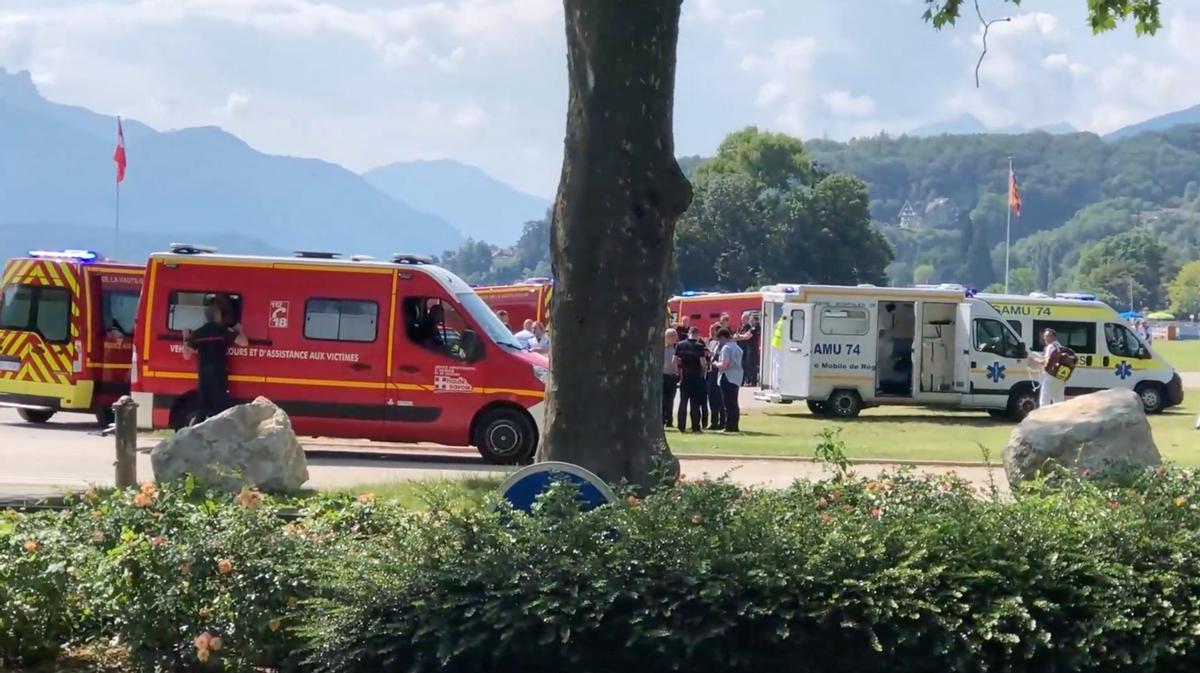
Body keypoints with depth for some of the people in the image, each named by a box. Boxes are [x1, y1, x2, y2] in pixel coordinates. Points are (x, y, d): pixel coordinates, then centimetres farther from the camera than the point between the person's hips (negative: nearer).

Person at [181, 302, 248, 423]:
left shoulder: (197, 333, 8)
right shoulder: (223, 331, -4)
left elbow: (187, 355, 12)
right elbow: (244, 343, -7)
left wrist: (186, 339, 27)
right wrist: (239, 330, 12)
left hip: (203, 377, 4)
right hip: (219, 376, -4)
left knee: (201, 411, 9)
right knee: (221, 410, -4)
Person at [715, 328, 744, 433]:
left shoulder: (726, 347, -12)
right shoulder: (737, 347, 15)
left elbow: (724, 364, -21)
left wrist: (716, 364, -1)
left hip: (728, 378, -9)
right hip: (737, 378, 9)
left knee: (728, 404, -7)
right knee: (734, 403, 13)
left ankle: (729, 426, -7)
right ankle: (734, 425, 15)